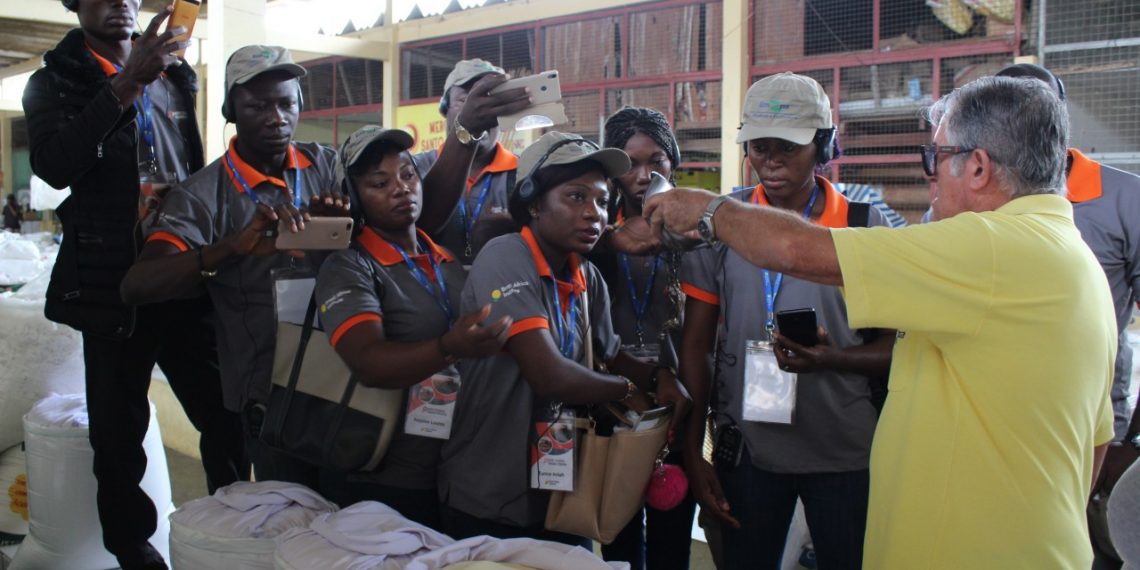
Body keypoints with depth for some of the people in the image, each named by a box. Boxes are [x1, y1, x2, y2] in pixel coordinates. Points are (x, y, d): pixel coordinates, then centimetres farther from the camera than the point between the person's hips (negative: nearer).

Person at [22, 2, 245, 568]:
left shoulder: (174, 76, 14)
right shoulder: (52, 84, 1)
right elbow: (54, 165, -19)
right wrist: (126, 85, -26)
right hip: (114, 284, -3)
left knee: (226, 418, 0)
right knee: (119, 434, 6)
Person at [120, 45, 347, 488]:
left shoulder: (325, 164, 3)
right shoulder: (203, 196, -7)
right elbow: (136, 285, -20)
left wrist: (346, 216, -20)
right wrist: (233, 246, -36)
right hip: (272, 399, -3)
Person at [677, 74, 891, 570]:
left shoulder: (865, 226, -4)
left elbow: (894, 347, -1)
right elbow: (695, 345, 3)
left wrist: (830, 359, -22)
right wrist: (693, 454, 0)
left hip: (844, 453, -1)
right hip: (746, 448, 1)